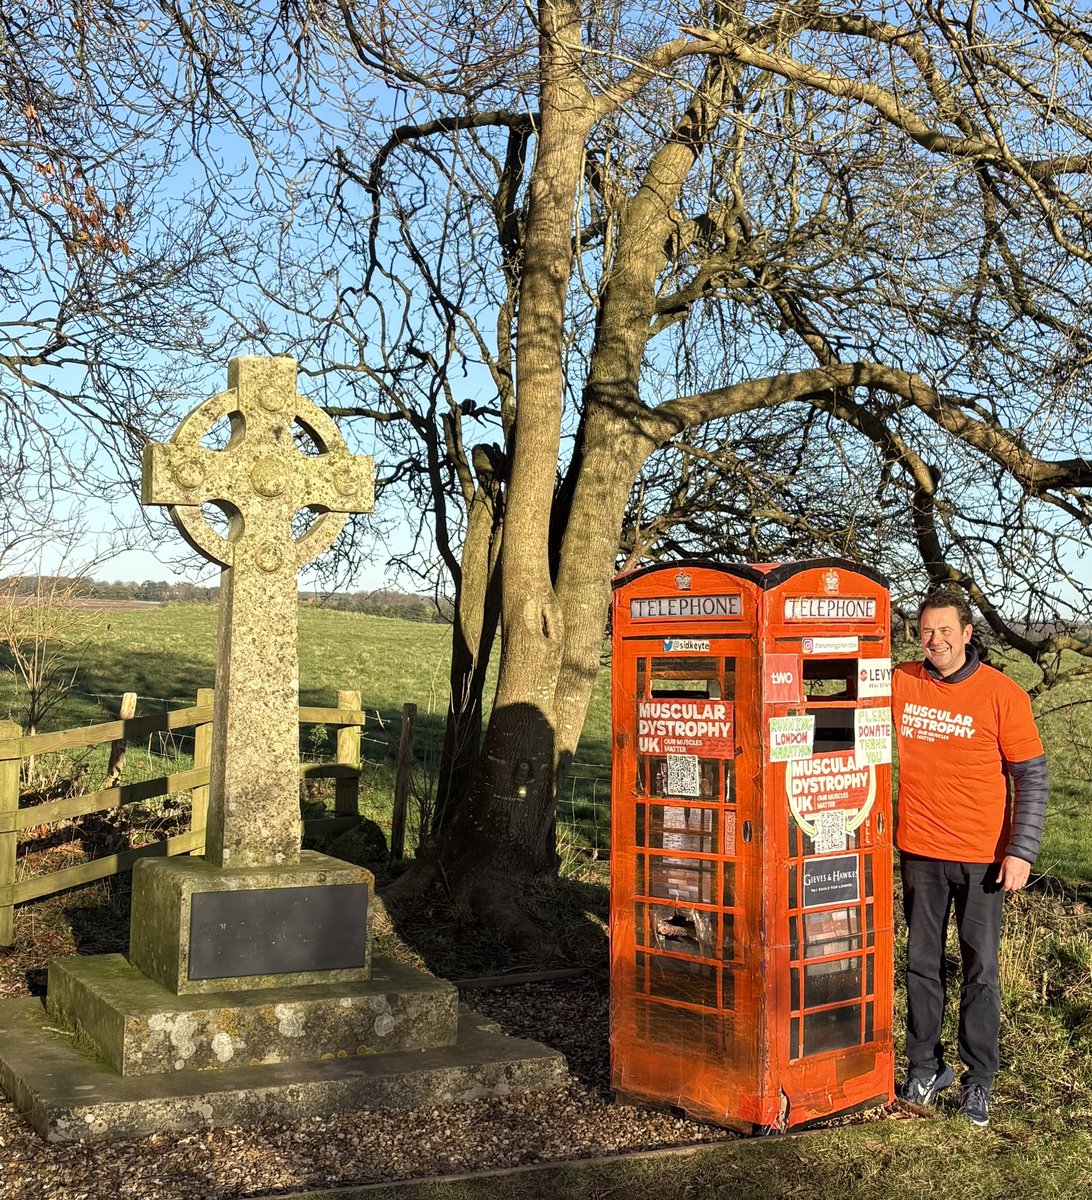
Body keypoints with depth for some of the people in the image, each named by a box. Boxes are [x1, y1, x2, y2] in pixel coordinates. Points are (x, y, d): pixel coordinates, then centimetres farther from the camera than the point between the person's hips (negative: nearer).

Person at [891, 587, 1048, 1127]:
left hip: (982, 856, -2)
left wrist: (1021, 852, -11)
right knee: (921, 965, 11)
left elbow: (1031, 777, -6)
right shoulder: (898, 683, -2)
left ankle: (978, 1080, 18)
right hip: (919, 850, 3)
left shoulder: (1002, 694, -9)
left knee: (981, 970, 6)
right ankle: (924, 1068, 25)